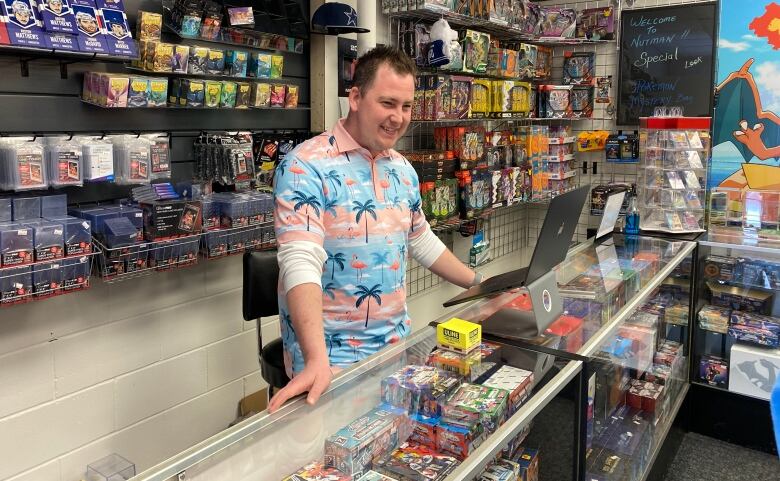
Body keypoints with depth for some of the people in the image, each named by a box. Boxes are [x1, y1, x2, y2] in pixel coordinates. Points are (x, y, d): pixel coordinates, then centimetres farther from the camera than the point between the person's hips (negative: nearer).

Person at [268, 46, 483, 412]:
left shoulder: (402, 169, 7)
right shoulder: (305, 167, -16)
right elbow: (301, 262, -27)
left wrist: (479, 284, 21)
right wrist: (317, 360, -38)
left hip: (397, 342, 6)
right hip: (332, 354, -6)